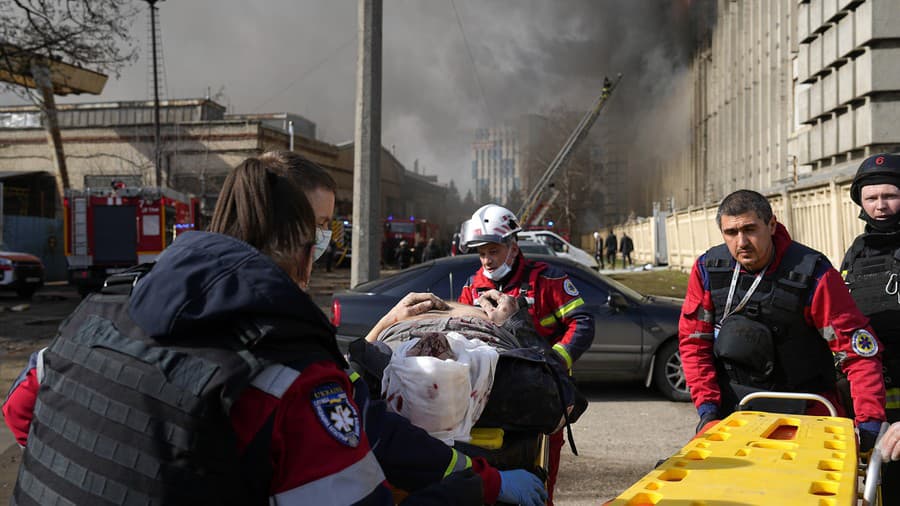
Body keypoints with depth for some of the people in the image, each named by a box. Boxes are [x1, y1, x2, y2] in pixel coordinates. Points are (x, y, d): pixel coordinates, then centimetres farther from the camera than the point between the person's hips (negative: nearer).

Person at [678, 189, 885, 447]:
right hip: (730, 405, 2)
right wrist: (707, 406, -7)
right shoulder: (707, 269, -5)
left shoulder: (812, 273, -15)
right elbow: (693, 340, 1)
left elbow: (859, 350, -15)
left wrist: (870, 422, -23)